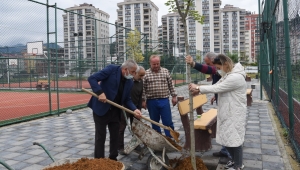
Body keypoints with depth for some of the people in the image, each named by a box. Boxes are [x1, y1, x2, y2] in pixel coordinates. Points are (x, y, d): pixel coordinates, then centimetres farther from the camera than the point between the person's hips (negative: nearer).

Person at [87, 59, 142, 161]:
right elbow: (92, 78, -18)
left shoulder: (129, 82, 2)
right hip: (101, 108, -6)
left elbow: (127, 99, 6)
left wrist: (134, 109, -12)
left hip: (115, 111, 6)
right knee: (100, 136, 2)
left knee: (115, 136, 12)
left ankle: (113, 159, 27)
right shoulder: (111, 69, -14)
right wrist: (100, 92, -30)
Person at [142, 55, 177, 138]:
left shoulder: (165, 71, 4)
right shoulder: (146, 74, 0)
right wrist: (143, 100, -2)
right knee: (154, 122, 11)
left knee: (168, 122, 2)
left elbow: (171, 85, 7)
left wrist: (174, 96, 4)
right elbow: (143, 88, 1)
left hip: (164, 100, 0)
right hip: (151, 101, 0)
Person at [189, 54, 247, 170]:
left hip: (235, 114, -10)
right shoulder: (227, 75, 11)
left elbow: (217, 88, -24)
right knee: (226, 137, 17)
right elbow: (216, 87, 7)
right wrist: (198, 90, -5)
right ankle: (234, 160, 36)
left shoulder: (236, 77, -23)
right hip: (227, 112, 10)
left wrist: (198, 88, -17)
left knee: (235, 138, 3)